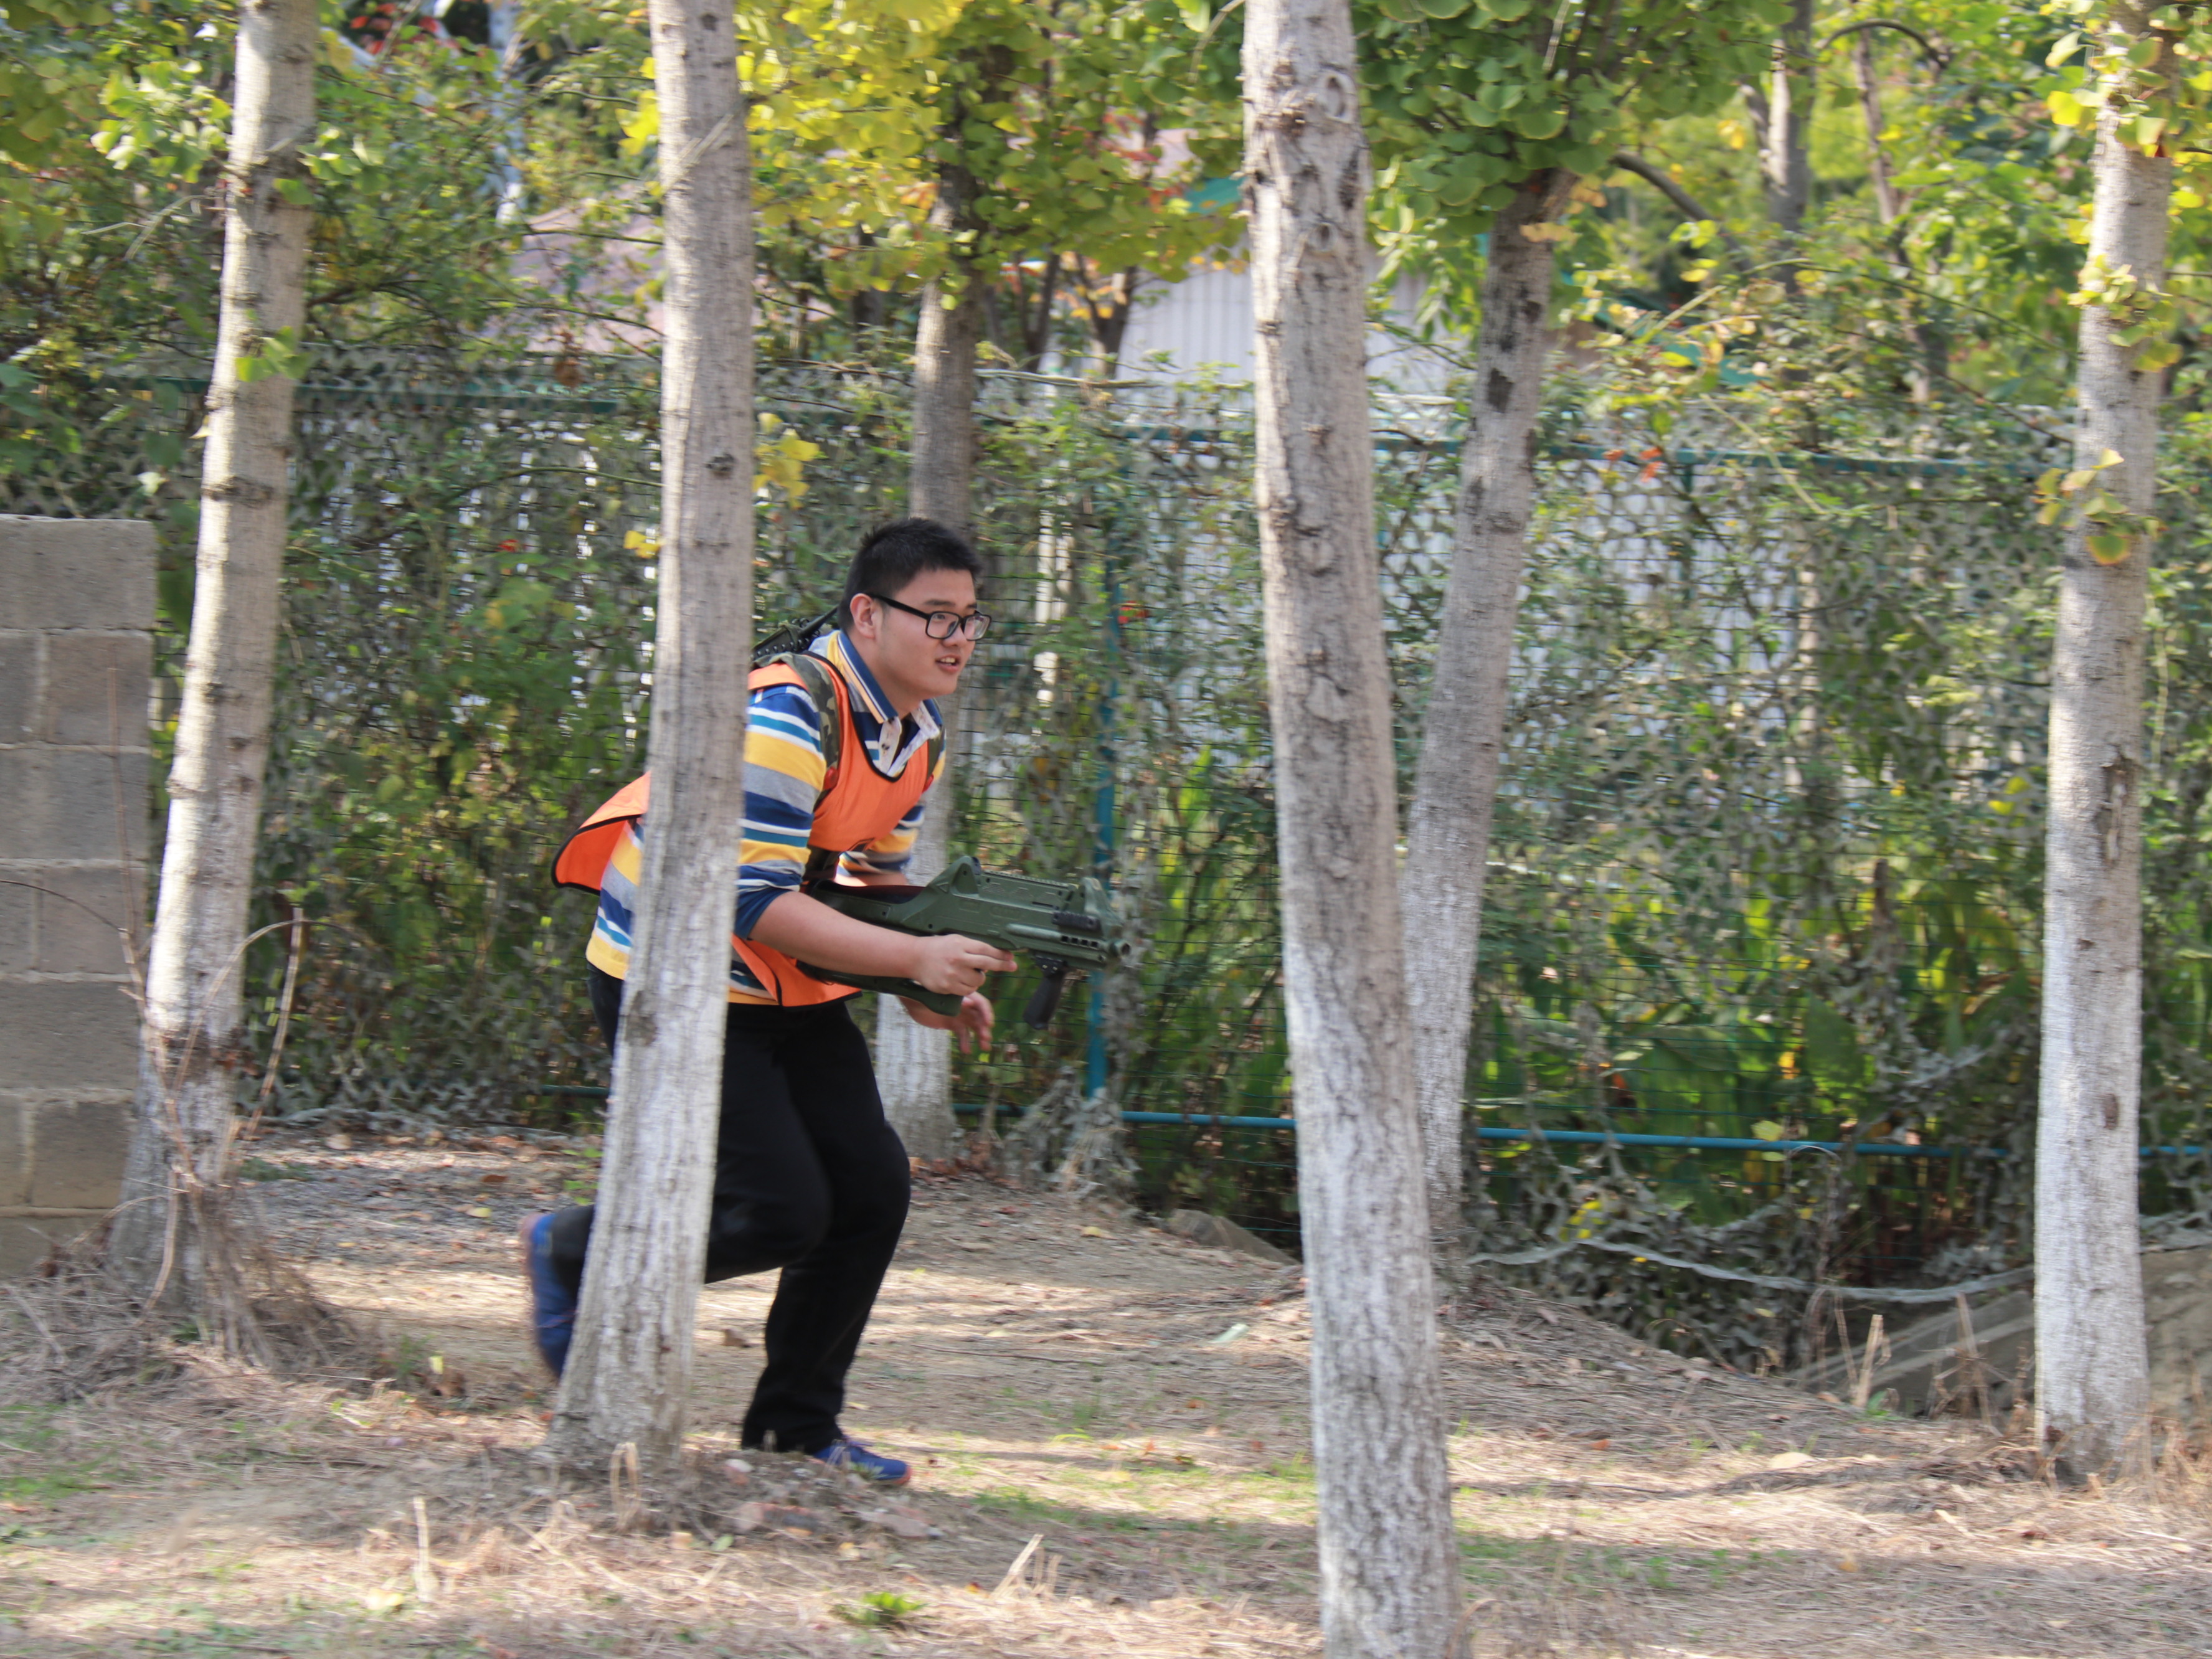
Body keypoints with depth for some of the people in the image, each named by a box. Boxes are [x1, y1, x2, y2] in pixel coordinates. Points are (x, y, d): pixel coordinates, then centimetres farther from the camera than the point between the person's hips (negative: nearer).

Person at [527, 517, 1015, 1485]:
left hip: (785, 990, 9)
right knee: (782, 1209, -14)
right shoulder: (788, 716, -26)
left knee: (872, 1188, 1)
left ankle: (798, 1423, 14)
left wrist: (933, 991, -5)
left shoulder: (918, 733, 4)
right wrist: (915, 959, -32)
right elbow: (753, 901, -29)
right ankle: (572, 1255, 10)